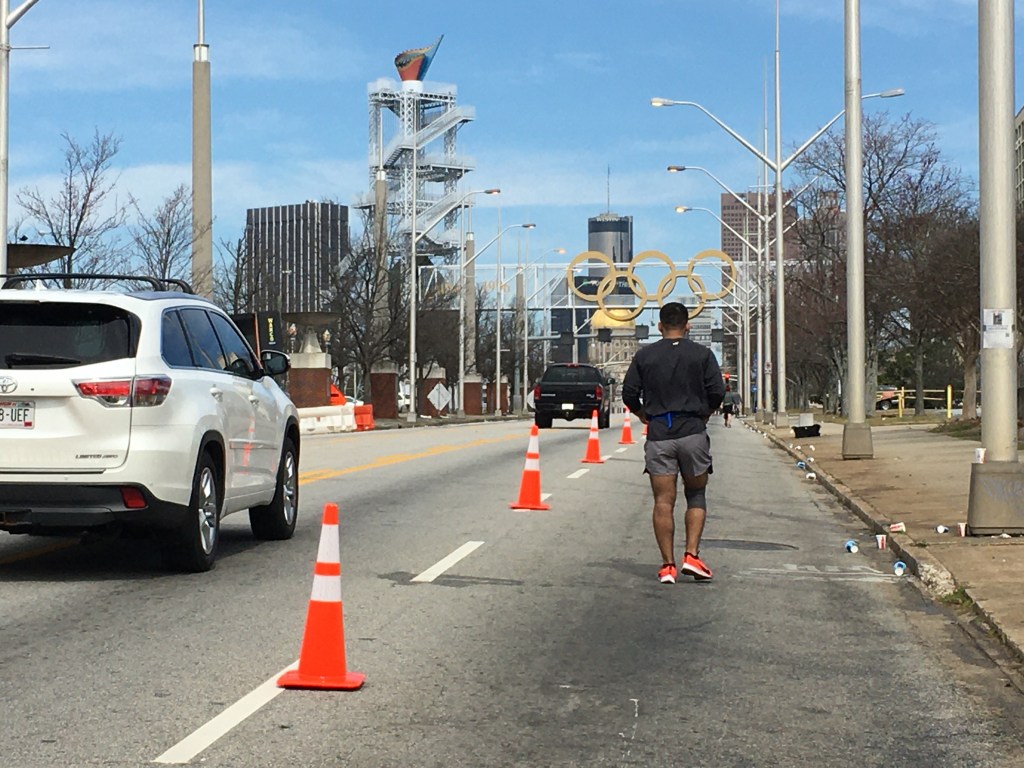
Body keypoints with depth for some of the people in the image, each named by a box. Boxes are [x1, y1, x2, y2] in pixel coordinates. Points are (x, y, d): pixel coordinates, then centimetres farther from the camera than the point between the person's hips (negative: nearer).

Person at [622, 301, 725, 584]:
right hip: (693, 433, -1)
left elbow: (629, 394, 3)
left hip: (658, 436, 1)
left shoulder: (644, 355, 6)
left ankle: (668, 565, -2)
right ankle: (691, 555, -2)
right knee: (696, 497, 12)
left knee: (663, 502, 1)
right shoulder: (702, 354, 3)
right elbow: (717, 392, -2)